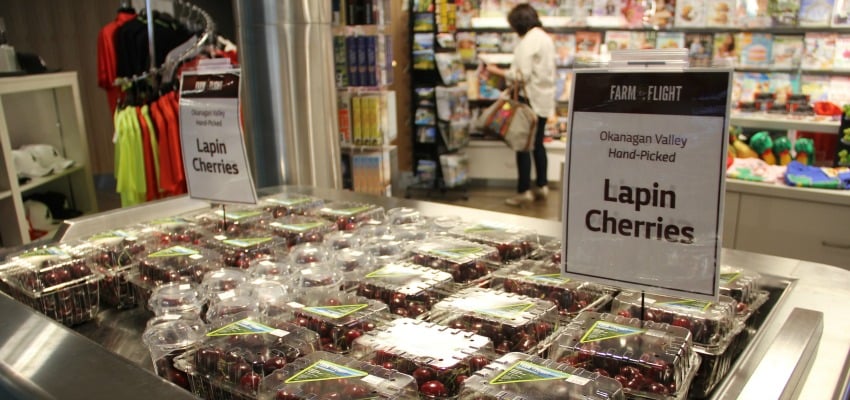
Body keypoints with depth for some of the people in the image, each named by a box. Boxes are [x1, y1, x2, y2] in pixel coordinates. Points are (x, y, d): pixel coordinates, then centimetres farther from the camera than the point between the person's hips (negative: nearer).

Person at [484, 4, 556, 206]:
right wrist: (511, 71, 12)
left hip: (531, 100, -9)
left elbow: (522, 75, -20)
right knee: (537, 144, 16)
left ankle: (524, 191, 0)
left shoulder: (529, 40, -15)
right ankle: (542, 187, 22)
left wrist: (497, 71, -9)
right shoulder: (545, 37, 13)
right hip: (544, 99, 9)